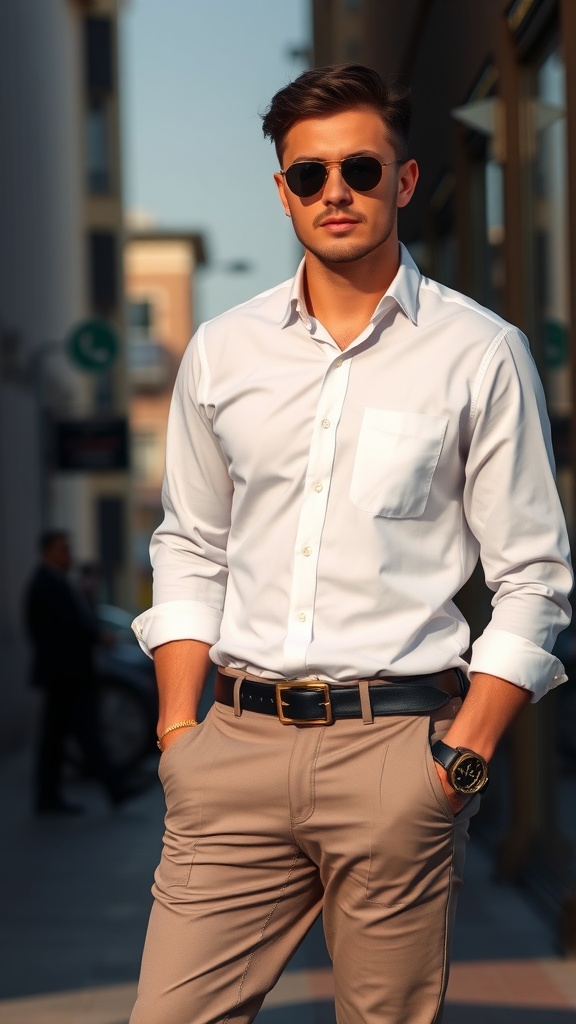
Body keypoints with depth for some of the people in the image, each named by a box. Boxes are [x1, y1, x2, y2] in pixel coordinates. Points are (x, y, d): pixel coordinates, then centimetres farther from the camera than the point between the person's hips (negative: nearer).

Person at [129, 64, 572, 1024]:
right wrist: (177, 727, 7)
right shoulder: (222, 351, 11)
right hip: (239, 742, 3)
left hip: (397, 742, -3)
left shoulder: (482, 353, 1)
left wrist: (465, 754, -7)